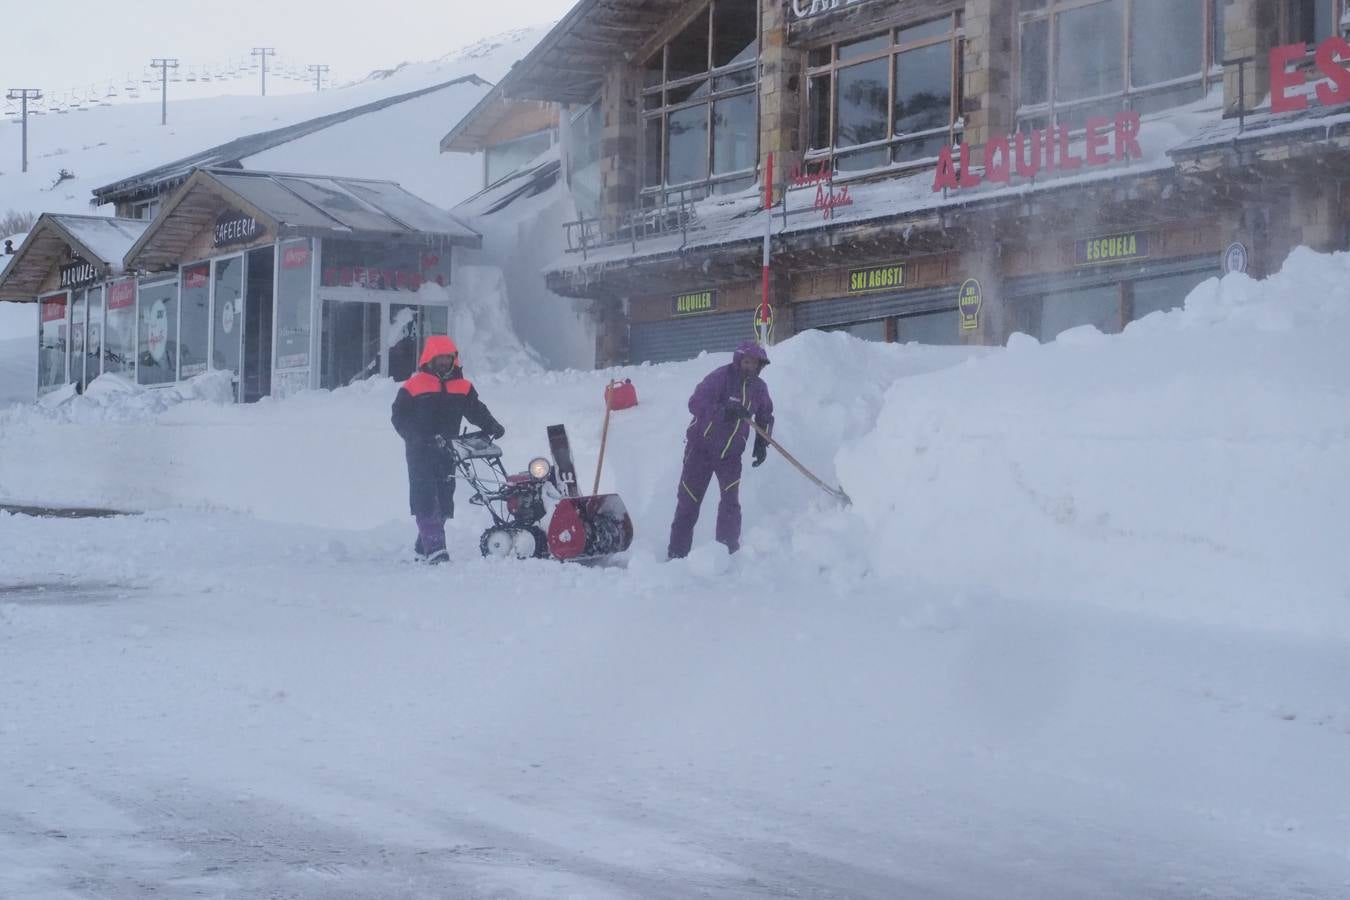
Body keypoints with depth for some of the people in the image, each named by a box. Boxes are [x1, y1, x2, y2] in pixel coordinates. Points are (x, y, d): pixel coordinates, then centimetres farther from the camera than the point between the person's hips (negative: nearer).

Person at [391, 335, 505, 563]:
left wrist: (492, 426, -11)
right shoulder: (413, 386, -3)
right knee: (426, 500, -12)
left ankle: (422, 547, 19)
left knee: (444, 501, 7)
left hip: (447, 452, 5)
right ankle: (435, 549, -18)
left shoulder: (463, 387, 12)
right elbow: (400, 418, -5)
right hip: (421, 453, -5)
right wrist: (420, 438, -19)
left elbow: (476, 411, 9)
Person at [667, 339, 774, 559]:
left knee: (730, 503, -5)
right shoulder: (721, 377, -17)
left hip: (731, 454, 4)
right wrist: (725, 411, -38)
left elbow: (765, 417, 17)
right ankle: (677, 553, 7)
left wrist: (761, 443, 3)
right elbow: (695, 403, -26)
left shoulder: (759, 388, 1)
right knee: (688, 502, 1)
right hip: (701, 448, -3)